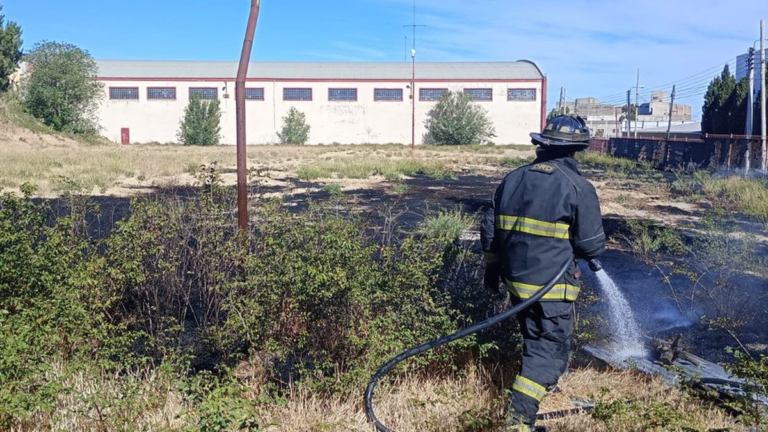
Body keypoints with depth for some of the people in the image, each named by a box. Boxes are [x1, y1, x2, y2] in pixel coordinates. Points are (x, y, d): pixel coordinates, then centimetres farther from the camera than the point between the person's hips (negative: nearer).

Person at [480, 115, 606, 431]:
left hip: (516, 279, 6)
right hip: (552, 286, -6)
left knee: (535, 338, 27)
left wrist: (492, 268, 20)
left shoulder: (513, 179, 4)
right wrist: (575, 250, 14)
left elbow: (489, 229, 9)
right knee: (549, 349, 3)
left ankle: (545, 382, 48)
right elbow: (592, 245, -9)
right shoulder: (578, 188, -12)